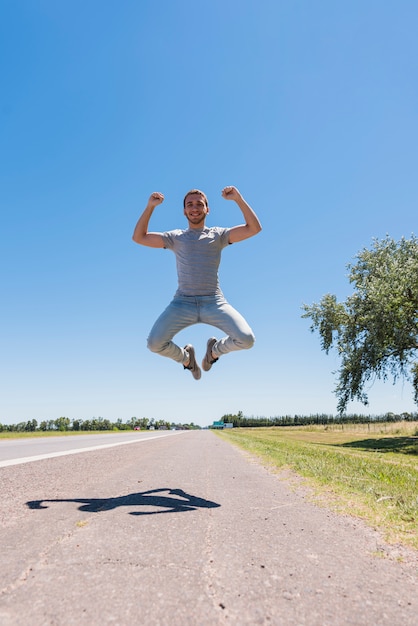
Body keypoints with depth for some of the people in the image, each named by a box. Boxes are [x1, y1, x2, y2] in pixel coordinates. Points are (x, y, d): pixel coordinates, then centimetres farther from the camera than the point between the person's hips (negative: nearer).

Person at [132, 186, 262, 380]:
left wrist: (238, 199, -7)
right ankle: (185, 357, 16)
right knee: (155, 343, -19)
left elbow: (254, 228, 2)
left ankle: (215, 349, 15)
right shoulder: (175, 237, 15)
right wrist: (150, 206, -1)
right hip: (183, 303, 1)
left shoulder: (218, 235, 12)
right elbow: (138, 237, 8)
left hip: (214, 302, 0)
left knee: (246, 340, -21)